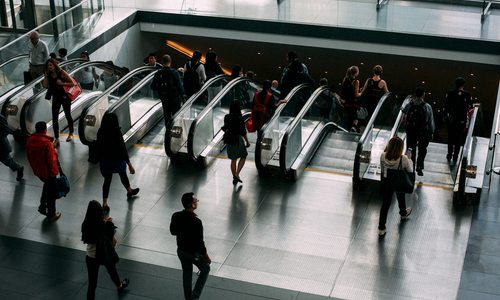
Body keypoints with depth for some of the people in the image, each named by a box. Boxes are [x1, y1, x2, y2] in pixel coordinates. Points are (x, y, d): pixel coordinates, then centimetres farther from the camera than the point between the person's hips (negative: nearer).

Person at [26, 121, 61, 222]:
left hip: (37, 171, 7)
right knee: (51, 192, 10)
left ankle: (43, 206, 31)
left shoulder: (29, 141, -5)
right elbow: (51, 160, -26)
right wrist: (55, 152, -8)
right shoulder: (47, 143, -27)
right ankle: (51, 215, 21)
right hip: (48, 171, -7)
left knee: (47, 184, 33)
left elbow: (29, 157, 7)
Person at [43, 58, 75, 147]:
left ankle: (71, 134, 33)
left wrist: (61, 83, -20)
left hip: (65, 97, -4)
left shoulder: (61, 73, -11)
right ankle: (56, 139, 5)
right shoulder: (49, 75, 3)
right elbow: (45, 86, -8)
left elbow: (72, 83, -11)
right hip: (56, 98, 4)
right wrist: (46, 75, -9)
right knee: (55, 118, -1)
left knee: (68, 116, 12)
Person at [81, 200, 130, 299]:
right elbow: (114, 242, -18)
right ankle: (119, 286, 63)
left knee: (92, 284, 11)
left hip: (91, 257, 0)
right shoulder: (107, 225, -25)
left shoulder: (85, 225, -19)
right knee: (112, 272, 32)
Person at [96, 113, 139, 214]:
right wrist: (130, 165, -19)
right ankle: (130, 191, 53)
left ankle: (104, 204, 13)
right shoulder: (116, 133, -29)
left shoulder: (100, 132, -13)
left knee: (107, 180, 15)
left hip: (105, 160, 3)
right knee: (123, 175, 25)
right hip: (117, 160, -3)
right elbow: (122, 149, -25)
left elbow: (99, 147, 0)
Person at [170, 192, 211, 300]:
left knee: (186, 274, 25)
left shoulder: (176, 216, -15)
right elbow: (199, 243, -26)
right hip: (194, 253, -5)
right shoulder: (196, 222, -34)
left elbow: (173, 232, 3)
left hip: (181, 250, 5)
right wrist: (206, 257, -12)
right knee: (205, 269, 22)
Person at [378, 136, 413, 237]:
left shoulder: (383, 156, -23)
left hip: (386, 182, 1)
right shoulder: (404, 159, -31)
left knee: (385, 204, 15)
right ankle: (403, 213, 63)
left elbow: (382, 170, -5)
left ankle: (381, 228, 18)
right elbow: (410, 171, -12)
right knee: (401, 198, 30)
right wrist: (409, 160, 0)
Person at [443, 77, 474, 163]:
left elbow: (446, 105, -6)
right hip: (462, 119, -1)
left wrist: (445, 115, 5)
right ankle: (455, 157, 14)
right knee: (458, 137, 10)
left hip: (451, 118, 1)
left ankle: (449, 155, 25)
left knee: (450, 136, 17)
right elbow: (470, 106, -2)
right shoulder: (467, 94, -11)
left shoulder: (450, 93, -9)